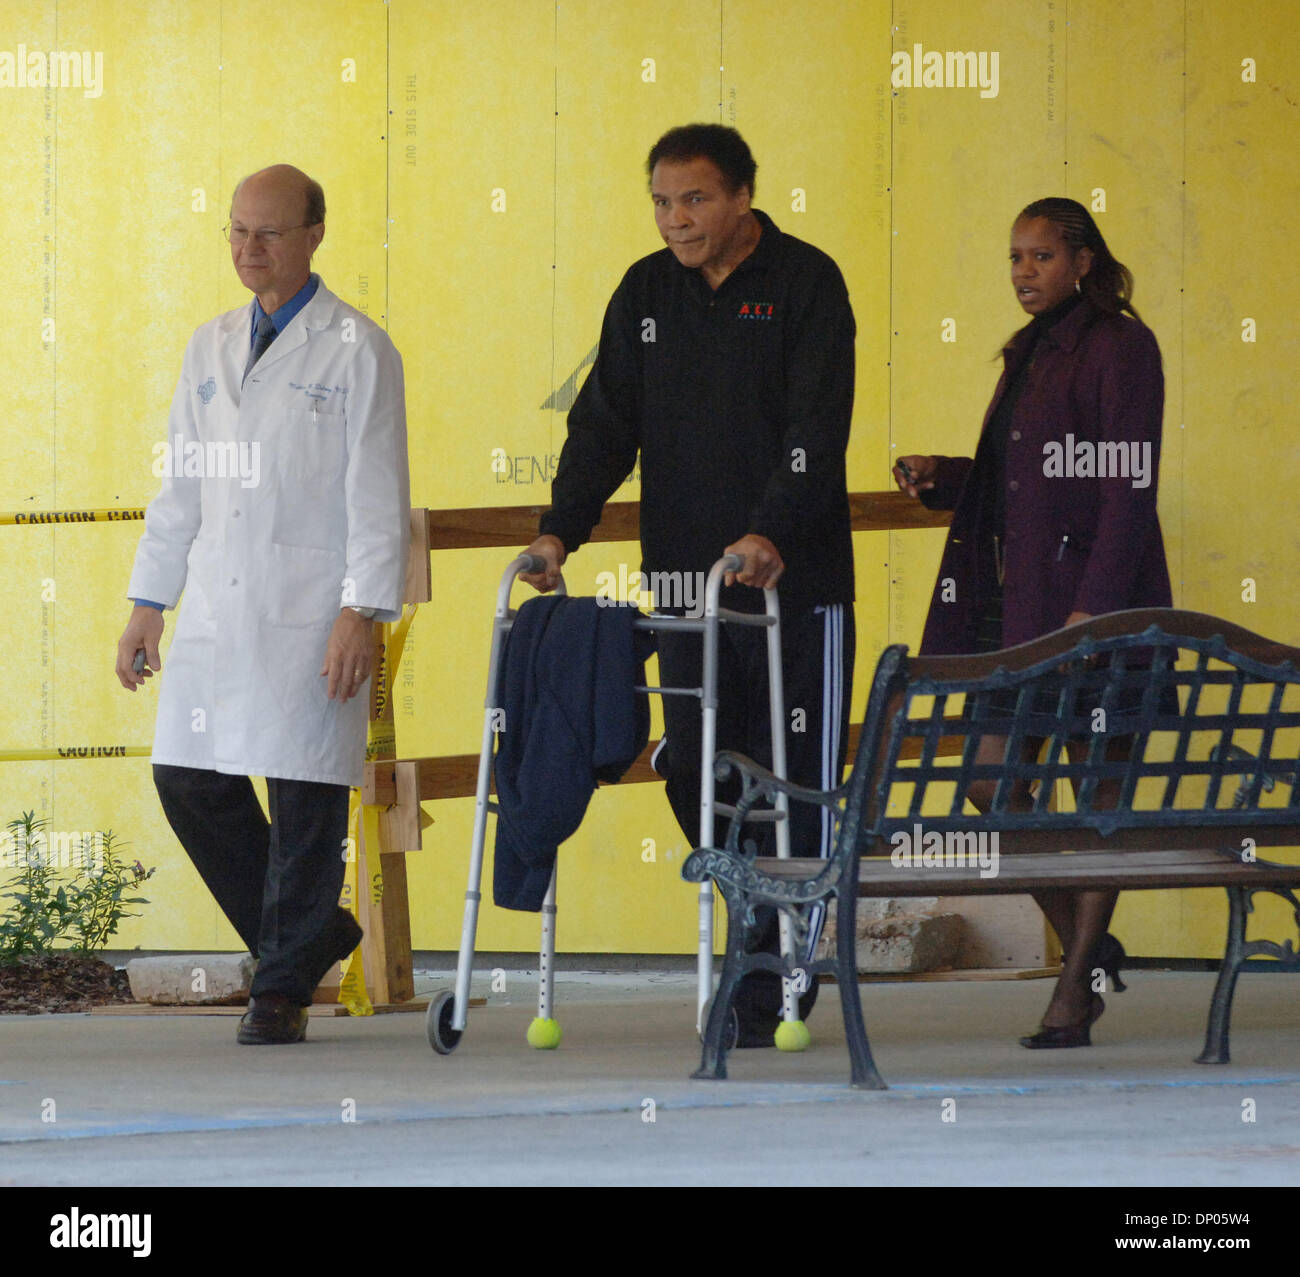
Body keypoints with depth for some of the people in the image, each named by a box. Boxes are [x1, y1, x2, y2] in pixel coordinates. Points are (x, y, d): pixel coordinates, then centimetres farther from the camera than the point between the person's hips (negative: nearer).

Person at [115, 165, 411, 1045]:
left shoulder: (357, 351, -1)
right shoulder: (211, 349, 17)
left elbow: (377, 497, -6)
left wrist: (362, 613, -14)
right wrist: (148, 602, 15)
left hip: (310, 608, -6)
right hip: (216, 606, 6)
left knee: (304, 791, -4)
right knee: (190, 780, 2)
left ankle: (285, 987, 6)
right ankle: (311, 934, 18)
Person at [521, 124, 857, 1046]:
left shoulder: (805, 284, -4)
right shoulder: (648, 294, 11)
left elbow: (816, 427, -14)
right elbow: (606, 423, 9)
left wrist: (771, 534, -27)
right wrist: (561, 530, -6)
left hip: (795, 582, -5)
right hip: (686, 583, 5)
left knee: (793, 781, -3)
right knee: (696, 777, 2)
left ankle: (769, 993, 2)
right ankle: (781, 928, 20)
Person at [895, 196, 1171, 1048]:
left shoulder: (1118, 348, -8)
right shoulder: (1032, 354, 18)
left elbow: (1129, 487, -14)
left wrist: (1095, 606, -20)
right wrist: (941, 479, 6)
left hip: (1097, 599, -8)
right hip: (1021, 596, 9)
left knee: (1097, 786, -2)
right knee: (992, 780, 4)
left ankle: (1077, 990, 0)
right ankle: (1088, 946, 17)